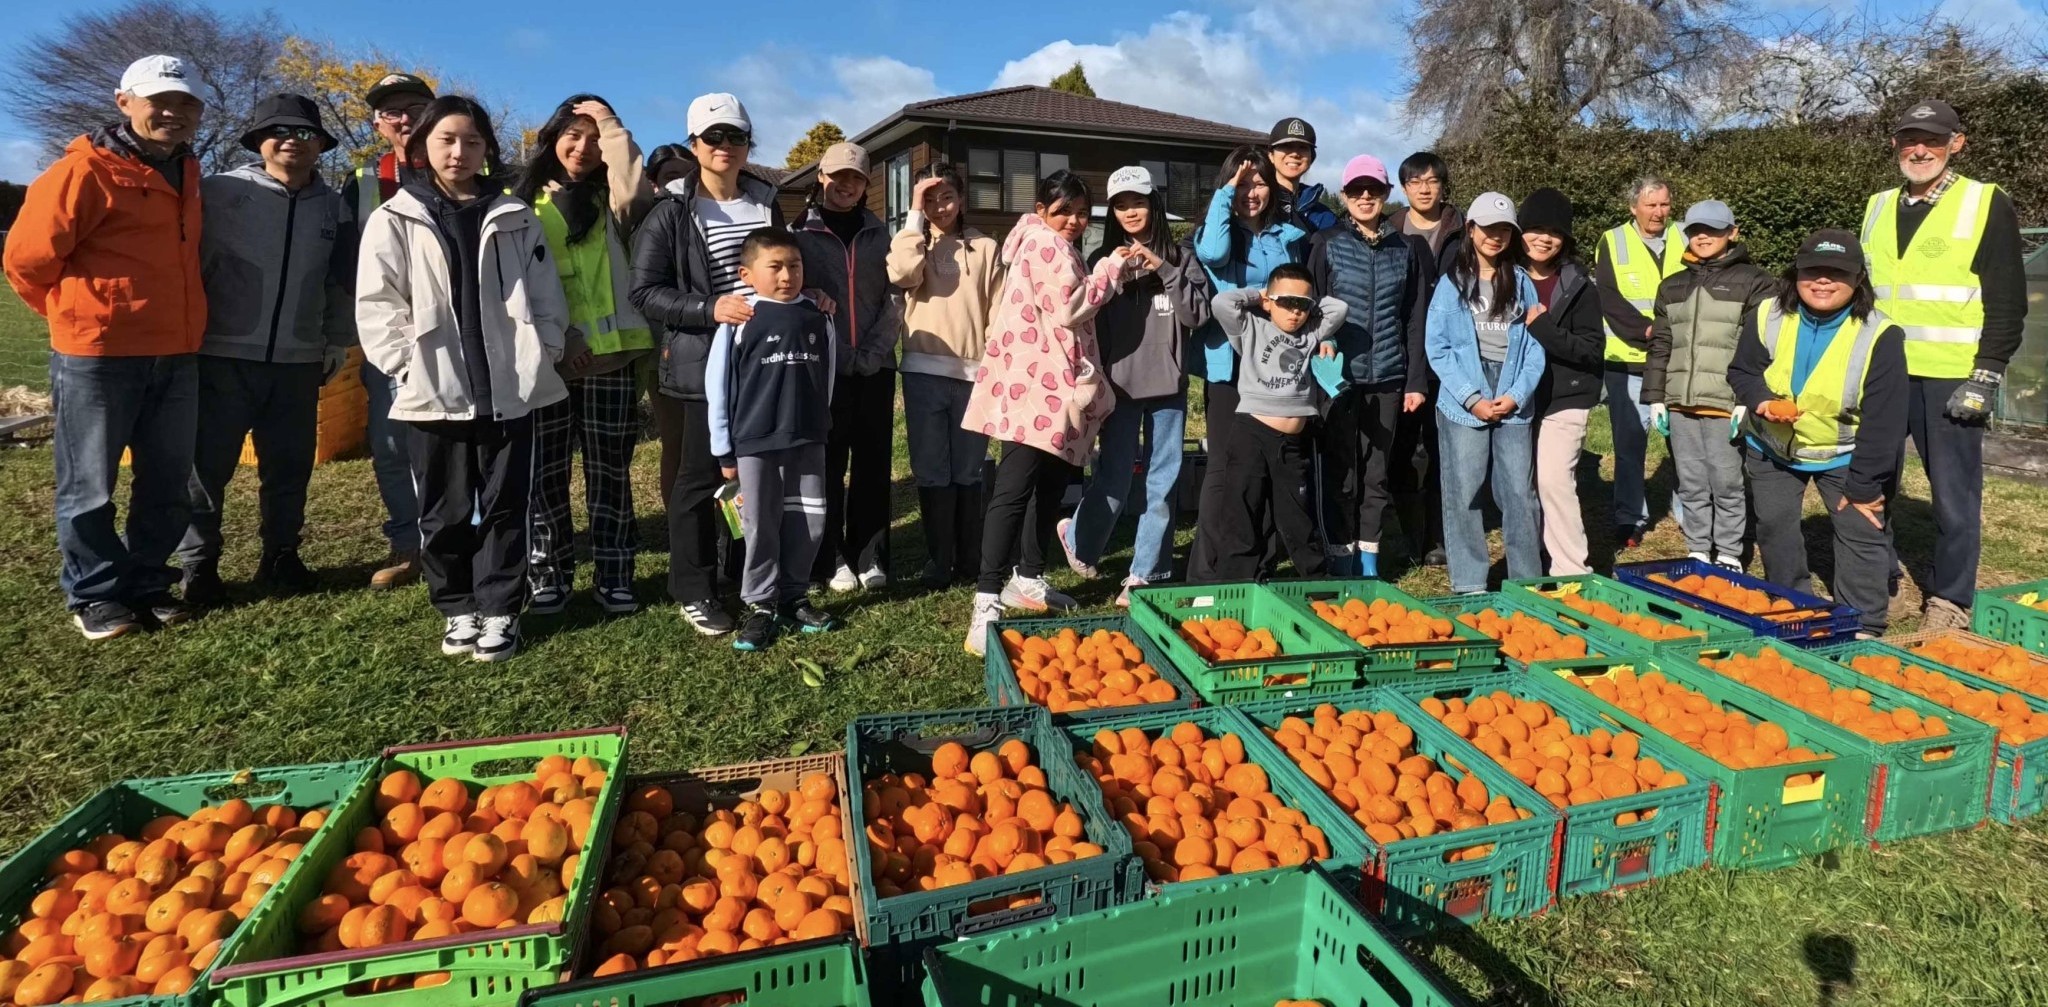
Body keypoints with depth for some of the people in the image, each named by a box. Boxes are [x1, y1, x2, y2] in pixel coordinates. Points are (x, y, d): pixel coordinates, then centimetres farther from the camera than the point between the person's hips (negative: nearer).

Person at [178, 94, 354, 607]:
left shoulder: (333, 207, 10)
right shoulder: (220, 192, -4)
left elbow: (341, 282, 17)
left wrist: (339, 339, 17)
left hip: (299, 362, 3)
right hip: (223, 356, -3)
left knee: (290, 466, 11)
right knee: (207, 464, 4)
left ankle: (281, 554, 25)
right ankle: (198, 565, 16)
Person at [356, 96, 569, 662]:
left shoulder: (515, 219, 10)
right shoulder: (395, 219, 6)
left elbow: (547, 298, 9)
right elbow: (376, 306, 0)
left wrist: (539, 358, -2)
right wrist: (411, 366, -9)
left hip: (510, 392, 1)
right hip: (434, 395, 0)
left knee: (505, 506, 5)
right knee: (445, 512, 8)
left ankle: (499, 611, 16)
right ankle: (459, 609, 22)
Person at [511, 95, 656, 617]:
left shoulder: (609, 201, 10)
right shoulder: (522, 202, 12)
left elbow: (635, 191, -15)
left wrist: (611, 125, -4)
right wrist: (551, 337, -5)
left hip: (611, 355, -1)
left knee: (609, 471, 4)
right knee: (544, 472, 5)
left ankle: (613, 576, 13)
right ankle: (549, 575, 17)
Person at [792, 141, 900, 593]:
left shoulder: (878, 233, 12)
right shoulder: (799, 232, 4)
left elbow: (894, 298, 7)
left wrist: (872, 351, -6)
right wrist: (835, 354, -10)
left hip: (876, 366, 3)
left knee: (874, 463, 5)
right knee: (828, 464, 1)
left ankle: (871, 556, 14)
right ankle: (832, 559, 11)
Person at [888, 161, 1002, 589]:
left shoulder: (985, 248, 9)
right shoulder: (911, 244, 10)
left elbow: (998, 310, 6)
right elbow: (902, 274, -13)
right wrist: (915, 216, -7)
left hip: (974, 372, 0)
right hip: (925, 371, 0)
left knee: (969, 470, 6)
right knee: (932, 471, 1)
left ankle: (969, 558, 16)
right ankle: (939, 560, 10)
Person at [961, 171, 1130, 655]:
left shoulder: (1059, 248, 25)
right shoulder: (1044, 243, -7)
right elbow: (1069, 308, -15)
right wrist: (1113, 267, -6)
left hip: (1055, 382, 11)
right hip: (1032, 381, -11)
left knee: (1052, 484, 15)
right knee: (1014, 489, -17)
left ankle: (1027, 578, 27)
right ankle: (987, 603, -21)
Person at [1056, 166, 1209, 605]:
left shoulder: (1180, 255, 5)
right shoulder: (1103, 259, 7)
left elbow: (1198, 314, -3)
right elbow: (1087, 322, 3)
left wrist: (1165, 270, -13)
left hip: (1168, 385, 1)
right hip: (1120, 384, -1)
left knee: (1163, 482, 3)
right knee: (1114, 480, -2)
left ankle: (1146, 575, 13)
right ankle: (1080, 545, 26)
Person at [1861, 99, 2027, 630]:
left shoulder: (1987, 205, -2)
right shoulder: (1878, 207, 12)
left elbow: (2008, 301, -5)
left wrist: (1986, 376, -12)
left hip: (1952, 376, -4)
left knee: (1954, 491, 2)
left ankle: (1949, 601, 11)